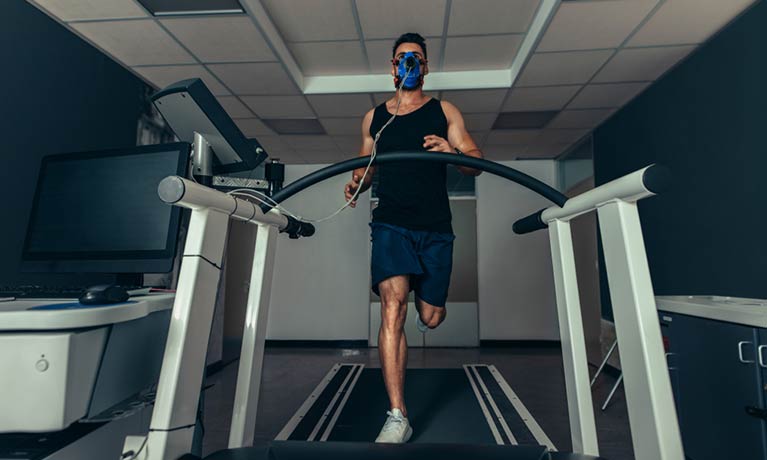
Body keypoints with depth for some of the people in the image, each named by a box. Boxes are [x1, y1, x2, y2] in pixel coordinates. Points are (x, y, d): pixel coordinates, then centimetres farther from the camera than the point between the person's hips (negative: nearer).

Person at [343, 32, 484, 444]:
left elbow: (476, 163, 3)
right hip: (390, 224, 0)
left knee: (431, 317, 6)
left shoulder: (444, 111, 11)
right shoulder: (374, 117, 17)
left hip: (435, 228, 0)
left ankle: (422, 301, 45)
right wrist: (356, 182, -3)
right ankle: (398, 417, -7)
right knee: (393, 306, -17)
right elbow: (367, 165, 21)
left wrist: (452, 151, -20)